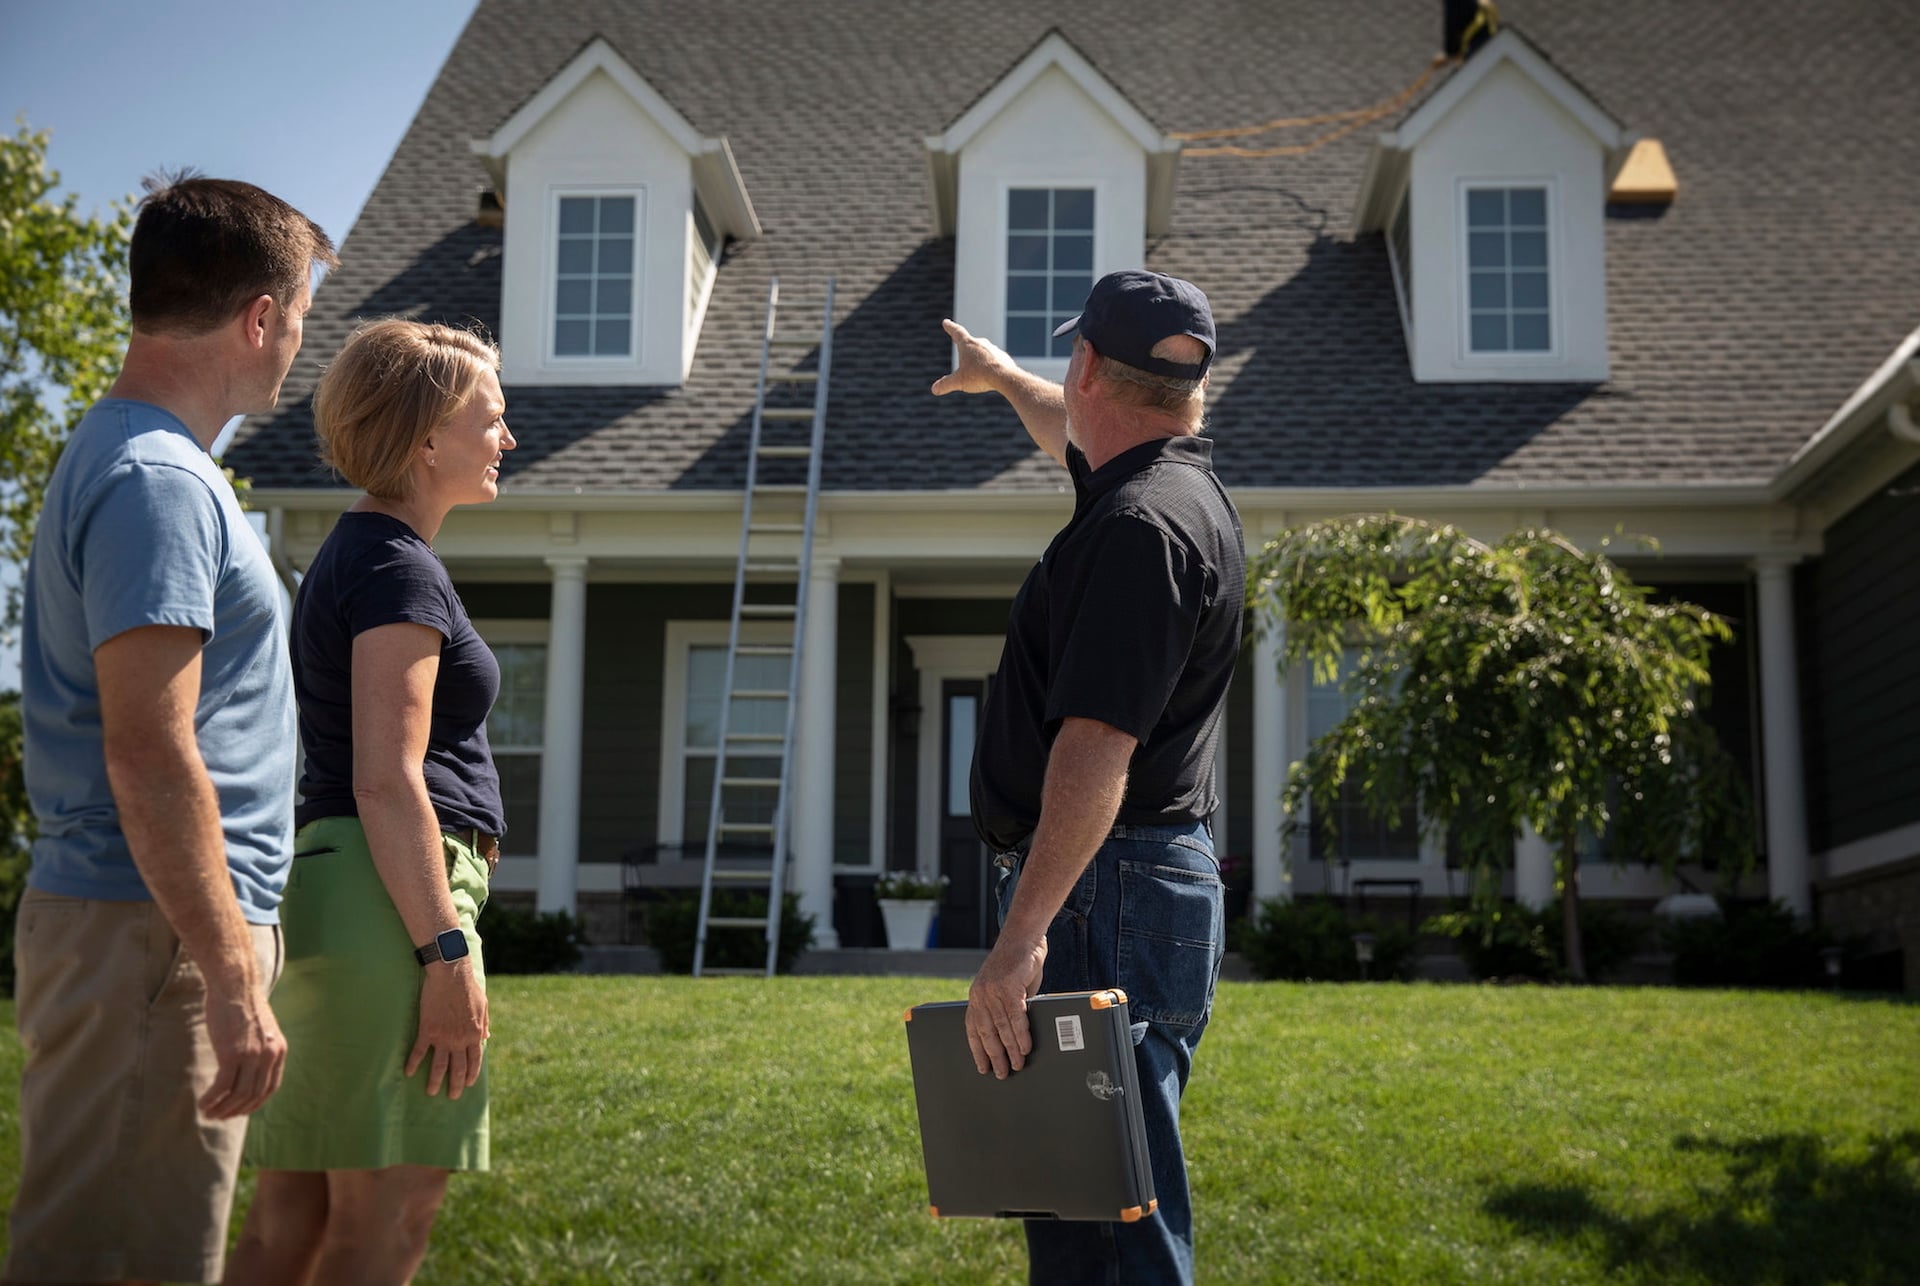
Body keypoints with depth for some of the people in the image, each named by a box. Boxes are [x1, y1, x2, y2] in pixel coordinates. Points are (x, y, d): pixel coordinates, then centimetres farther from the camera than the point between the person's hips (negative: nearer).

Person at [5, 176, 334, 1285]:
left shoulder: (140, 461, 17)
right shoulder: (159, 481, -15)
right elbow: (149, 757, -23)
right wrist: (233, 980, -22)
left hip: (159, 922, 10)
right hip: (153, 938, -10)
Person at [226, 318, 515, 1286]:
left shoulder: (349, 556, 21)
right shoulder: (400, 570, -10)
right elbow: (387, 781, -18)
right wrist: (448, 953, -19)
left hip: (323, 885, 10)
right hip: (386, 893, -10)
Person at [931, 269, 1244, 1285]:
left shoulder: (1139, 525, -17)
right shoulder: (1178, 482, 15)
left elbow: (1097, 745, -27)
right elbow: (1083, 442, 41)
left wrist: (1023, 937, -31)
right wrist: (1006, 381, 58)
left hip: (1105, 897, -11)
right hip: (1147, 886, 11)